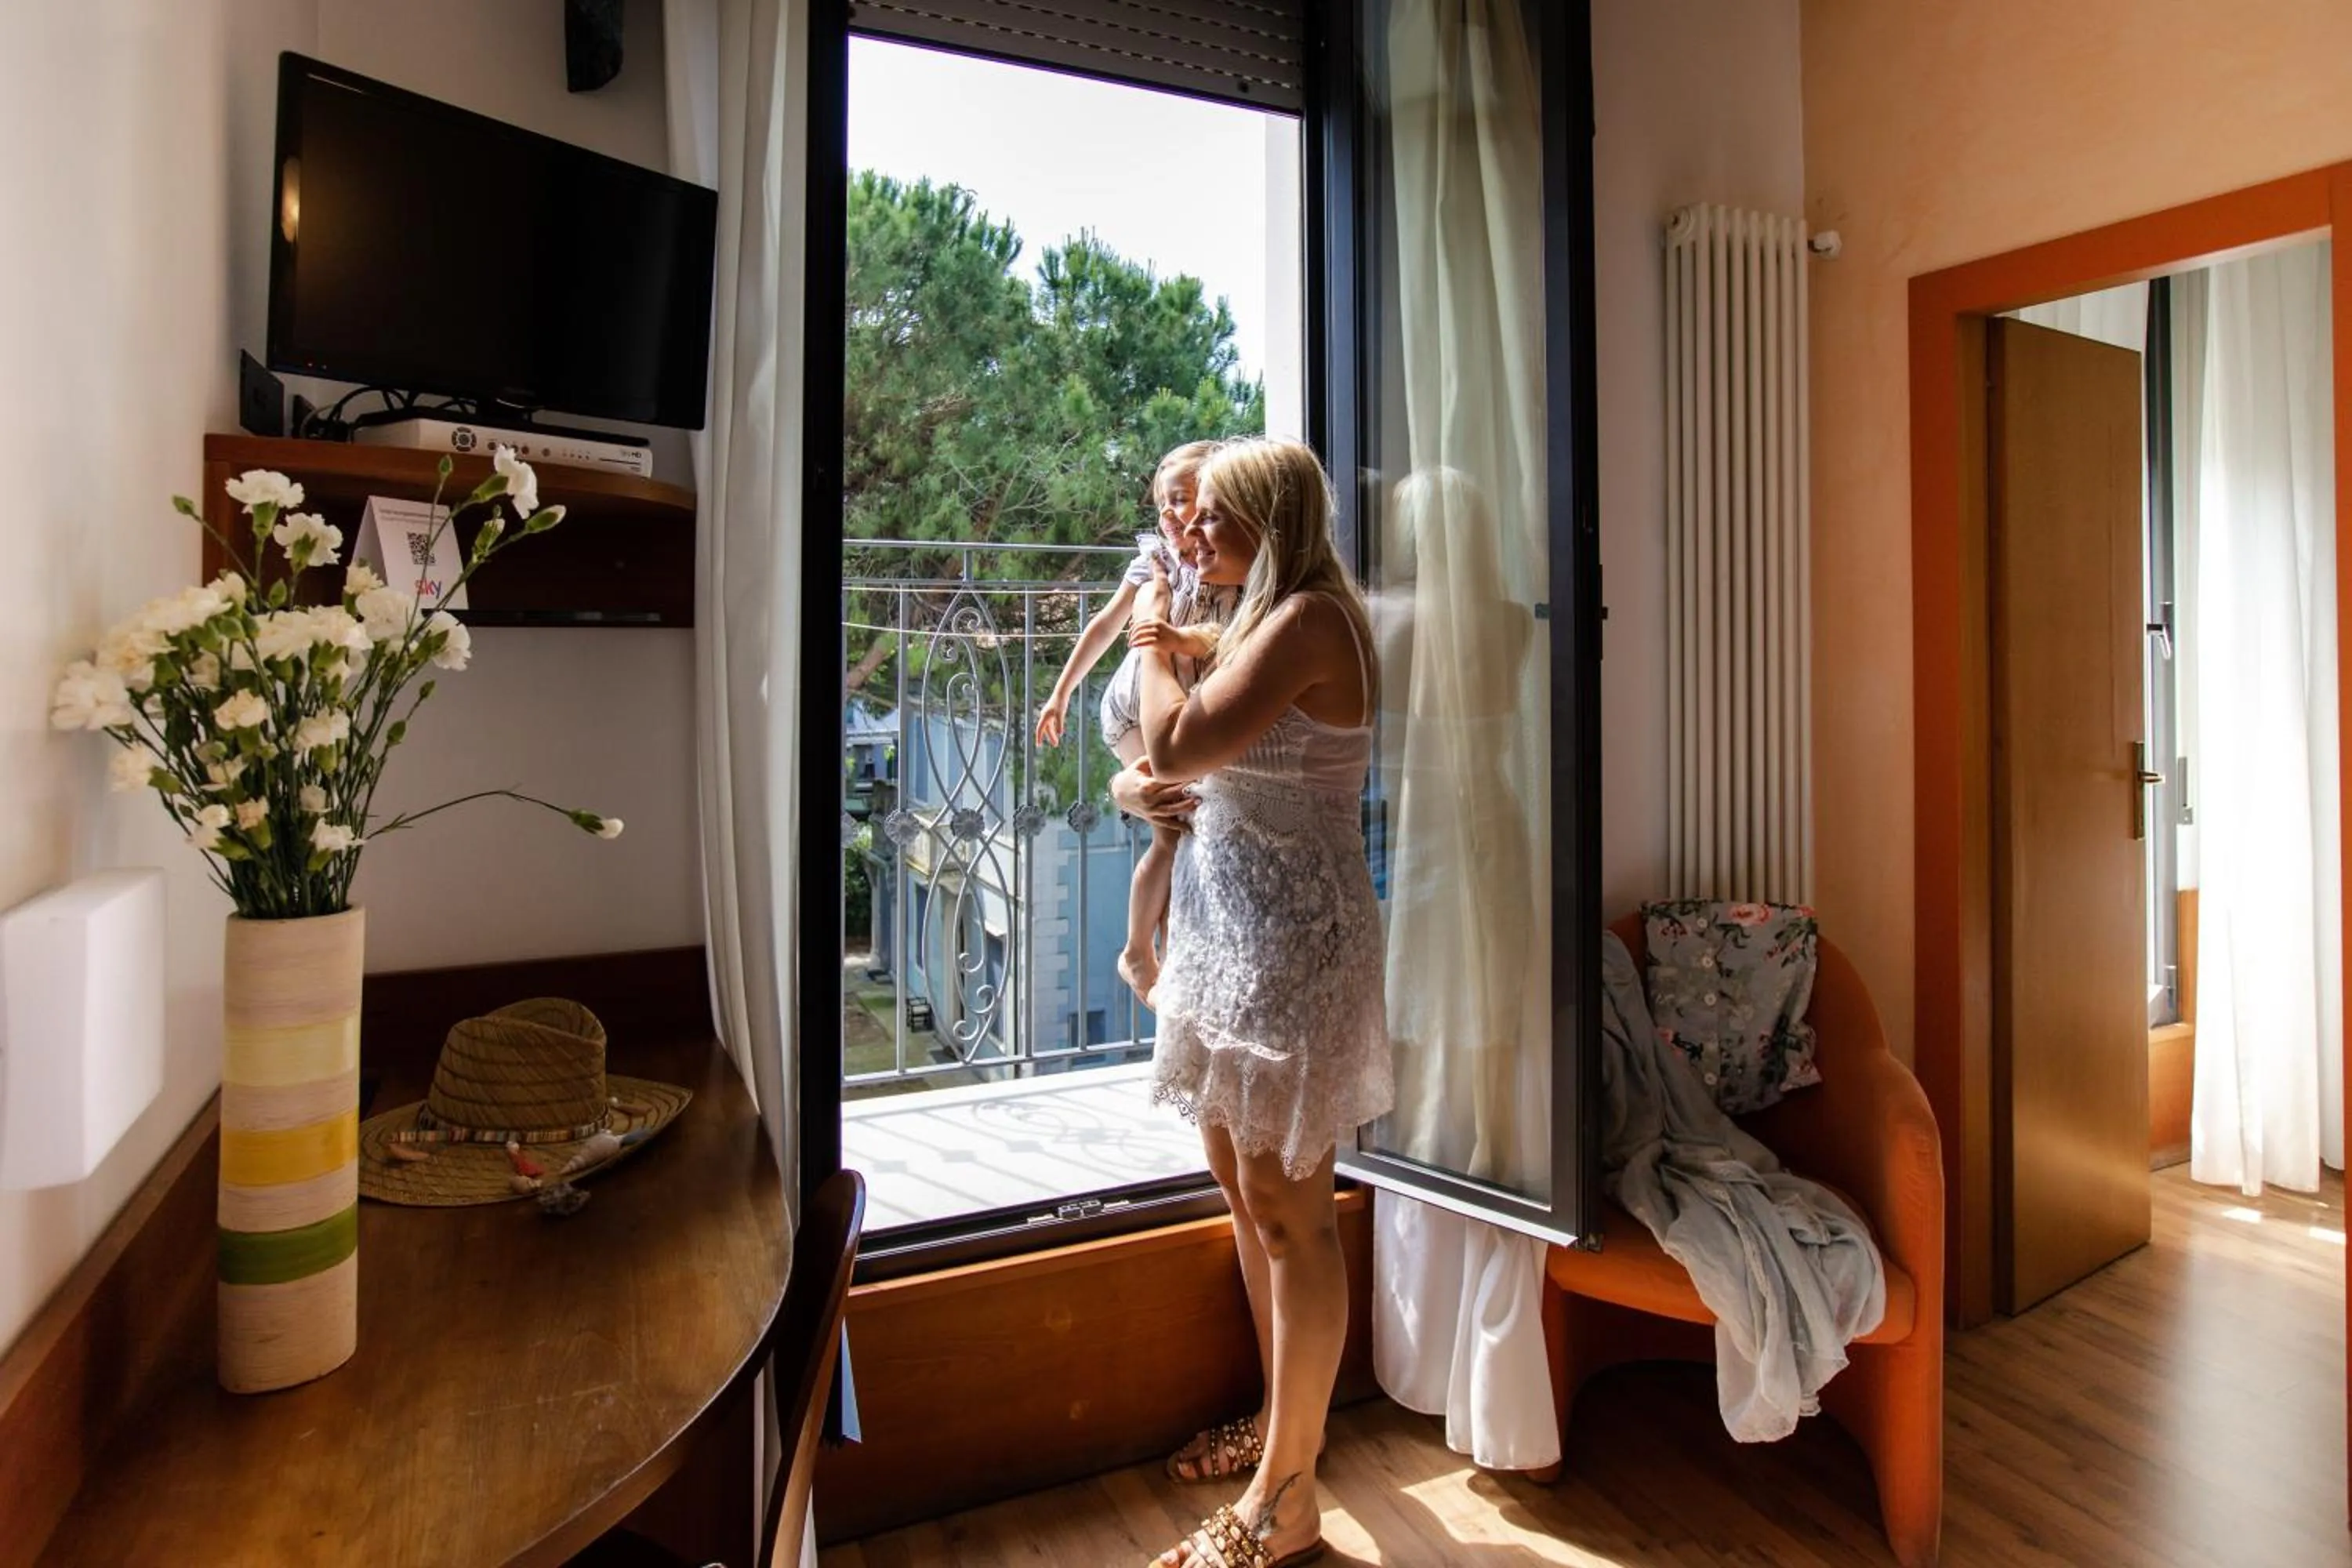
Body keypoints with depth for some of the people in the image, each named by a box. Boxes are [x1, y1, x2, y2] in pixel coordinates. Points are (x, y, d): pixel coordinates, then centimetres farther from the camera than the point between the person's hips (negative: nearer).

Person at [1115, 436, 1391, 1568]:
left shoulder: (1308, 619, -15)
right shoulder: (1256, 622, 15)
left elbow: (1178, 745, -24)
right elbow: (1169, 756, 17)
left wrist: (1151, 636, -5)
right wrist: (1132, 785, -6)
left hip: (1292, 944, -10)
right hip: (1230, 932, 10)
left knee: (1288, 1208, 1)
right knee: (1241, 1182, 18)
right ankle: (1282, 1416, 38)